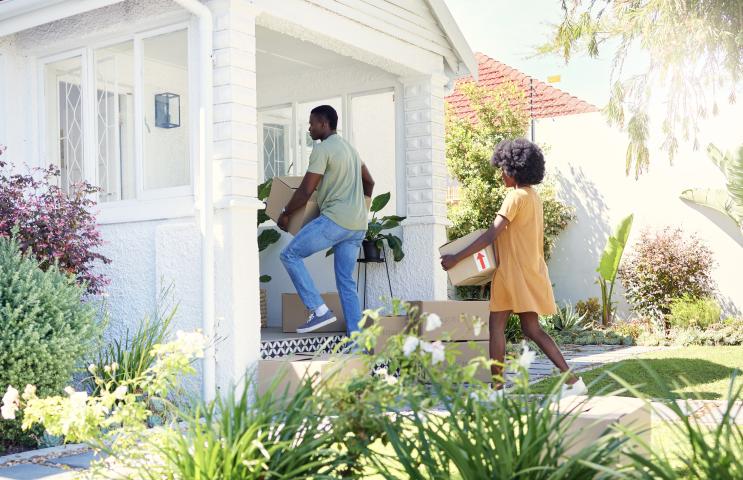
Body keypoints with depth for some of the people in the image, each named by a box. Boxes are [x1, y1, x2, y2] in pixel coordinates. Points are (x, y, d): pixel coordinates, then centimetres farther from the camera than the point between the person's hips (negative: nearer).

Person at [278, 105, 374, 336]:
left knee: (290, 255, 0)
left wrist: (285, 214, 4)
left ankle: (319, 310, -8)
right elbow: (369, 182, 29)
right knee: (346, 281, 10)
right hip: (358, 225, 9)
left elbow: (305, 191, -9)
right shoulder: (350, 148, 21)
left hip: (335, 220, -9)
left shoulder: (322, 149, -7)